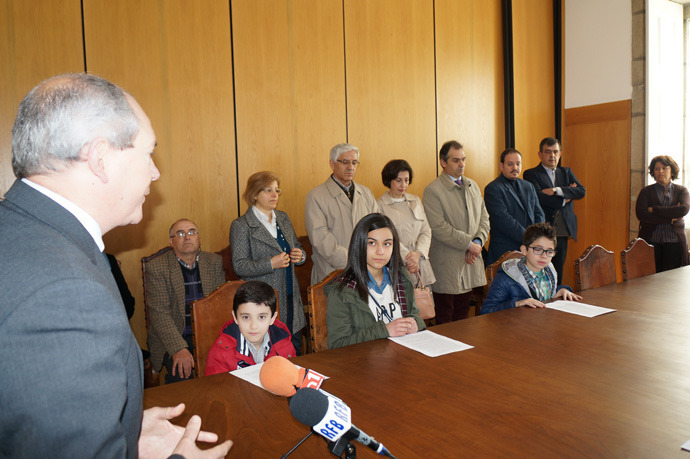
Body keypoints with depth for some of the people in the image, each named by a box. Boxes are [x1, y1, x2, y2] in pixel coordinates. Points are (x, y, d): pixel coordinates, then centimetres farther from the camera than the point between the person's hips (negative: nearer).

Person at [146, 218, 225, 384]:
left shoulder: (215, 262, 10)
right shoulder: (156, 268, -3)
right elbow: (159, 313, -11)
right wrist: (179, 349, -24)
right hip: (172, 339, -3)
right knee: (182, 374, -30)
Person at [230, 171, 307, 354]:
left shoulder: (283, 218, 13)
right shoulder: (241, 225, -6)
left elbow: (297, 247, 23)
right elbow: (239, 266, -11)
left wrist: (300, 255, -1)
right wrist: (271, 264, -22)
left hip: (291, 298, 6)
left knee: (296, 350, 8)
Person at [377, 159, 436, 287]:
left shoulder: (416, 200, 16)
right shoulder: (380, 205, 0)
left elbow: (426, 231, 10)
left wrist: (418, 253, -7)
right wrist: (407, 257, -16)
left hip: (421, 266, 4)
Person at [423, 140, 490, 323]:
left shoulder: (472, 185, 13)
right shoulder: (432, 190, -11)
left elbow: (484, 217, 13)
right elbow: (439, 228, -18)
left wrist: (478, 242, -5)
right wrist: (468, 243, -15)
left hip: (470, 262, 6)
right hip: (447, 265, -6)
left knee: (463, 315, 16)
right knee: (444, 318, 4)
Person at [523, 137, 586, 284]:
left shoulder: (566, 172, 17)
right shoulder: (531, 174, 0)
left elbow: (581, 191, 1)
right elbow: (539, 197, -16)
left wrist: (556, 190, -12)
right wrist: (564, 200, -6)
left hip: (563, 233, 5)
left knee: (558, 275, 10)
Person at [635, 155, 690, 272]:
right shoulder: (646, 191, 7)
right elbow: (640, 214, -9)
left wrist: (654, 209, -9)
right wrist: (670, 219, -10)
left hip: (674, 242, 1)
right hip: (651, 242, -1)